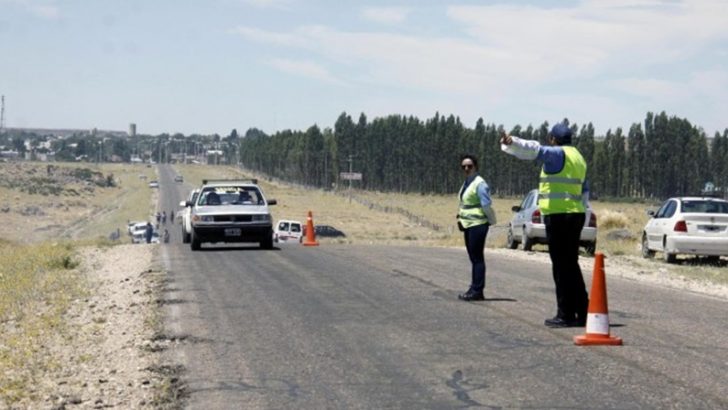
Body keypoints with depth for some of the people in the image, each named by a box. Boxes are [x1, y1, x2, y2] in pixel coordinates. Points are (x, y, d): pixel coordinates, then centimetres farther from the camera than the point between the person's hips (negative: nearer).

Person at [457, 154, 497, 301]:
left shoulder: (479, 183, -15)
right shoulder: (466, 183, 13)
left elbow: (486, 205, -15)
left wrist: (491, 220, -6)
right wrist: (460, 216, 12)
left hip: (477, 225, -9)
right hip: (468, 225, 9)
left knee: (477, 258, -6)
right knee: (473, 258, 12)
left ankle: (477, 291, -3)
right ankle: (474, 289, 17)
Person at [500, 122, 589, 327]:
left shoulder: (558, 154, -7)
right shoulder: (578, 158, 21)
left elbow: (534, 150, -27)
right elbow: (585, 191, 26)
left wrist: (512, 143, -41)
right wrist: (583, 212, 31)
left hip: (558, 215, -9)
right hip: (575, 215, 9)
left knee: (561, 266, -5)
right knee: (571, 265, 15)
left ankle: (565, 314, -3)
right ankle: (582, 312, 17)